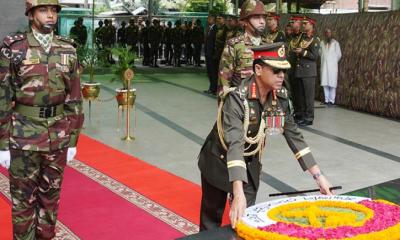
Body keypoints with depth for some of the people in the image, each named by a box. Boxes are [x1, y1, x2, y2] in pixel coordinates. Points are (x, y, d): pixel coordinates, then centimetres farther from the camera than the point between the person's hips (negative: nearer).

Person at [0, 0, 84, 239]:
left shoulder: (68, 50, 3)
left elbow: (74, 98, 5)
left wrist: (73, 140, 5)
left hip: (57, 136, 3)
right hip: (24, 136, -3)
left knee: (50, 195, 14)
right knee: (23, 198, 7)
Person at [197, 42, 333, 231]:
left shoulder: (280, 98, -13)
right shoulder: (237, 98, -31)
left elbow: (294, 136, -4)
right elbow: (235, 144, -40)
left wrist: (318, 176, -7)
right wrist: (238, 194, -49)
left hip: (250, 163, 5)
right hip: (219, 161, -4)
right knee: (211, 219, 10)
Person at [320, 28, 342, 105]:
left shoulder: (335, 43, -2)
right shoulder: (322, 43, 9)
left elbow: (339, 54, 4)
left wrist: (334, 61, 11)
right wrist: (324, 60, 12)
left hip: (332, 66, -4)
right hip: (324, 65, 4)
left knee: (332, 84, -5)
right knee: (325, 83, 3)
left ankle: (331, 100, -2)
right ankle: (326, 99, 8)